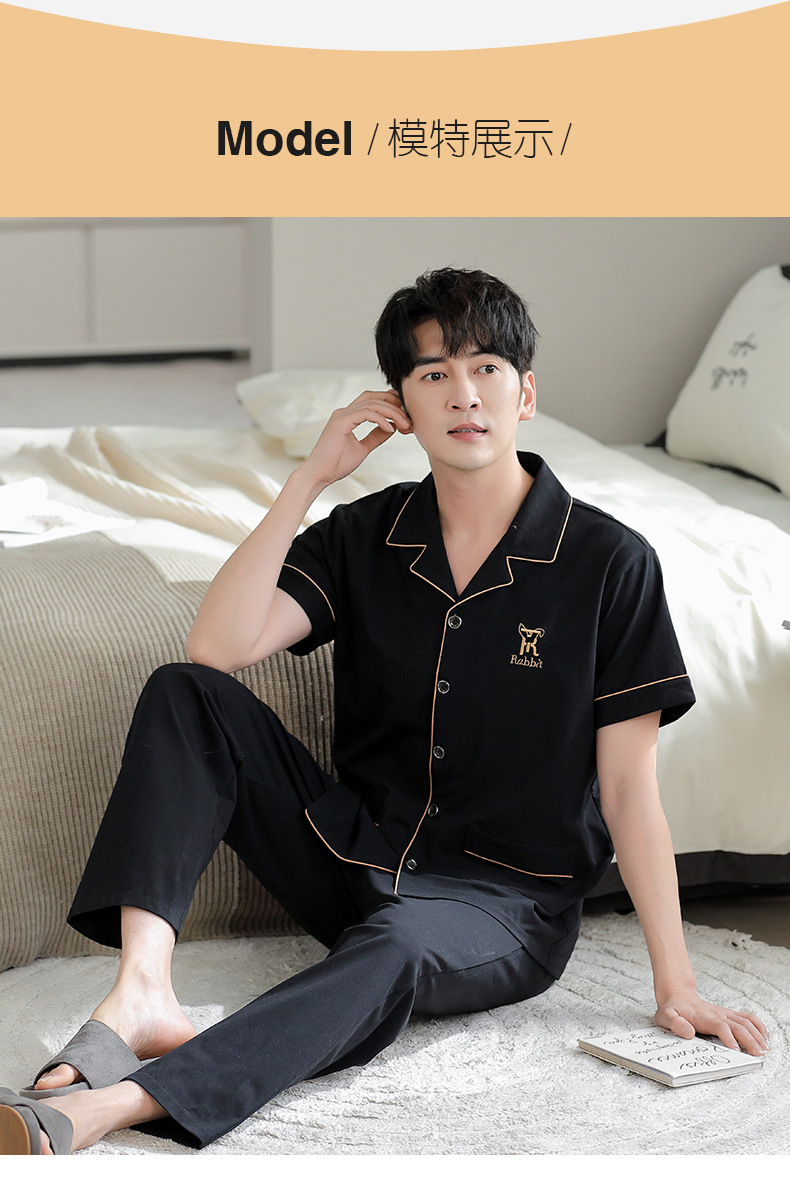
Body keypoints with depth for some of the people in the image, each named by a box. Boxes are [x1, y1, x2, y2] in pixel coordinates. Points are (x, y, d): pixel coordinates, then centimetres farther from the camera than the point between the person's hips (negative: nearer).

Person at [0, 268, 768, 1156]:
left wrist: (676, 986, -12)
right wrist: (312, 477, -15)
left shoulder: (609, 562, -8)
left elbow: (629, 789, -7)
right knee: (183, 693, -14)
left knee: (393, 946, -39)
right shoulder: (367, 535, 3)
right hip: (354, 856, 4)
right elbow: (218, 647, -12)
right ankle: (143, 991, -30)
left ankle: (114, 1104, -53)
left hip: (507, 901, -4)